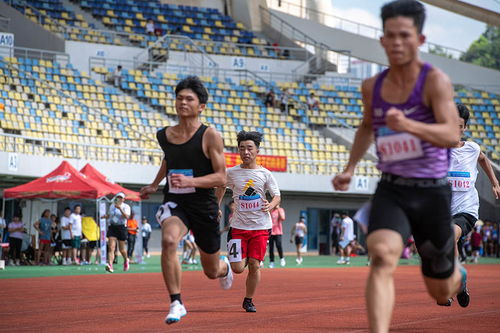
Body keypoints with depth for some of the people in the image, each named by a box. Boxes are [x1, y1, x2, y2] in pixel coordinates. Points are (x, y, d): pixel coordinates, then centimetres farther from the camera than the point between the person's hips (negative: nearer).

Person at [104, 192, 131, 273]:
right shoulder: (111, 206, 14)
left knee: (121, 249, 8)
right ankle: (110, 265, -25)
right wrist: (105, 216, 9)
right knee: (111, 248, -14)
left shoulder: (126, 206, -1)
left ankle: (126, 260, 38)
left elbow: (127, 216, -18)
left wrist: (120, 208, -27)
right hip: (111, 227, 3)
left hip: (121, 227, -3)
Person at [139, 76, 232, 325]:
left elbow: (221, 178, -14)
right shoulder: (164, 135, 2)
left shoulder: (210, 136, -12)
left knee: (211, 270, 14)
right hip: (174, 203, 2)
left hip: (203, 206, -2)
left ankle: (225, 268, 55)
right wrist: (154, 185, 25)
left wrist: (190, 181, -28)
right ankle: (176, 303, -24)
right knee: (168, 241, -33)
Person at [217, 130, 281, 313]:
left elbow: (277, 196, 2)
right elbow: (221, 187, 20)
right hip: (238, 226, 0)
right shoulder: (231, 173, 1)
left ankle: (248, 300, 17)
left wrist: (270, 205, -18)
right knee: (238, 269, -8)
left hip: (261, 226, 0)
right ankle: (243, 258, 29)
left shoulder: (265, 174, -1)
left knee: (254, 266, -2)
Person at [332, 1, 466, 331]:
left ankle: (457, 275, 53)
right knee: (383, 256, -30)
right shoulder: (372, 87, 3)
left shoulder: (435, 81, -13)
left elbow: (452, 135, -27)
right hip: (390, 192, 2)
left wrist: (408, 125, -43)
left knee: (441, 292, 14)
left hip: (432, 193, -2)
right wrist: (350, 168, 14)